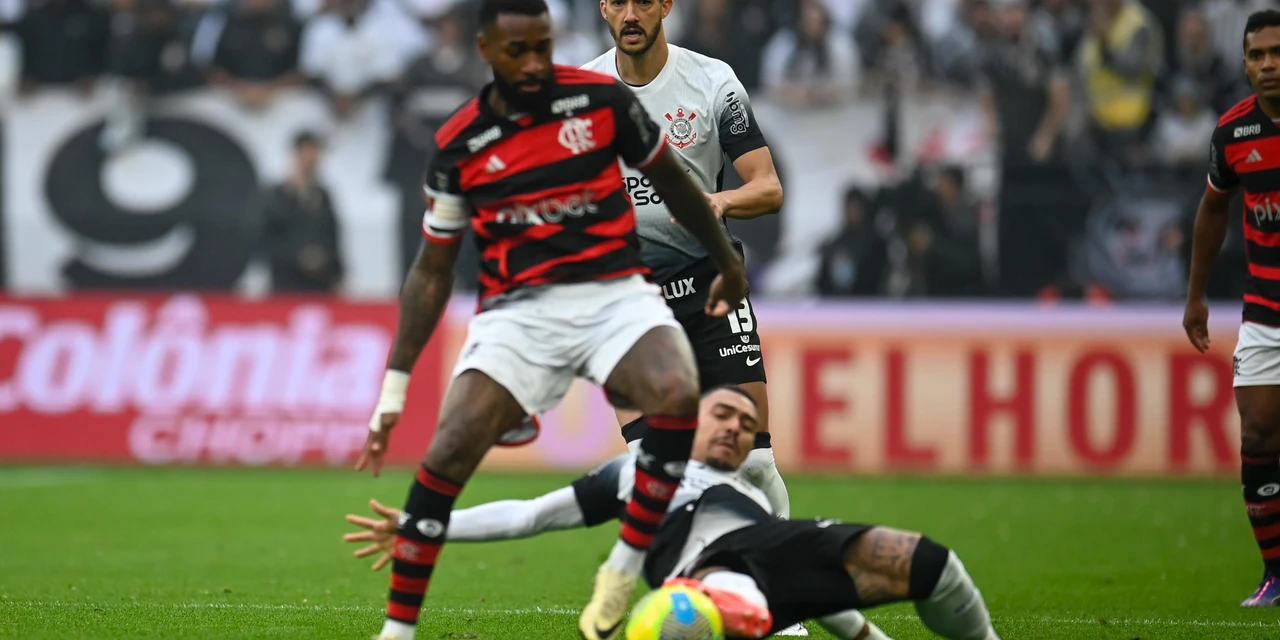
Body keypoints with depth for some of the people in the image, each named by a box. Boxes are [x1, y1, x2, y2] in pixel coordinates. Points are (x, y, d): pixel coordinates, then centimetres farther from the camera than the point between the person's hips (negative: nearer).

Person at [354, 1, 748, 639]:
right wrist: (393, 390, 5)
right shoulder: (458, 144, 1)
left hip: (615, 294, 0)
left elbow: (671, 181, 16)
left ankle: (623, 573, -14)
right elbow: (432, 270, 8)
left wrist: (728, 262, 26)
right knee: (448, 452, -19)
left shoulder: (601, 99, 0)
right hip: (519, 310, 0)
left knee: (677, 396, -31)